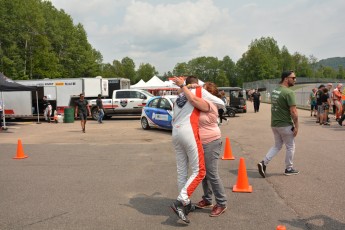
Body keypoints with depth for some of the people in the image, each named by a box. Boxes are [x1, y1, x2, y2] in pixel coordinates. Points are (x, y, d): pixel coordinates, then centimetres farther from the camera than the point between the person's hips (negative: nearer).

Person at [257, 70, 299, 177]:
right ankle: (289, 169, 24)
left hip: (274, 124, 7)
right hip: (285, 125, -7)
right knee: (290, 147, 11)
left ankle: (263, 163, 4)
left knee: (277, 145, 18)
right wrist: (296, 126, -12)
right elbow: (293, 111, -20)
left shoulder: (274, 91, 8)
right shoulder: (289, 92, -18)